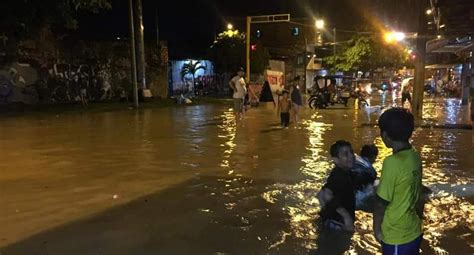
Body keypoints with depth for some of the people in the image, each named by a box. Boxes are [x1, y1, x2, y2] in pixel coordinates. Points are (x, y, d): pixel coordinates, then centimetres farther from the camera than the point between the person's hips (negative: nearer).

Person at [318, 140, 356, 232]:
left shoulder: (344, 174, 7)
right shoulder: (339, 175, -23)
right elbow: (327, 195, -39)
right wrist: (346, 215, -33)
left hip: (337, 220, 10)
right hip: (336, 222, -10)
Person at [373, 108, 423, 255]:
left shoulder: (393, 162, -25)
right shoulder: (415, 157, -3)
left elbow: (381, 202, -19)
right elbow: (417, 194, 8)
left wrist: (377, 228, -6)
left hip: (396, 236, -7)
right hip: (414, 232, 7)